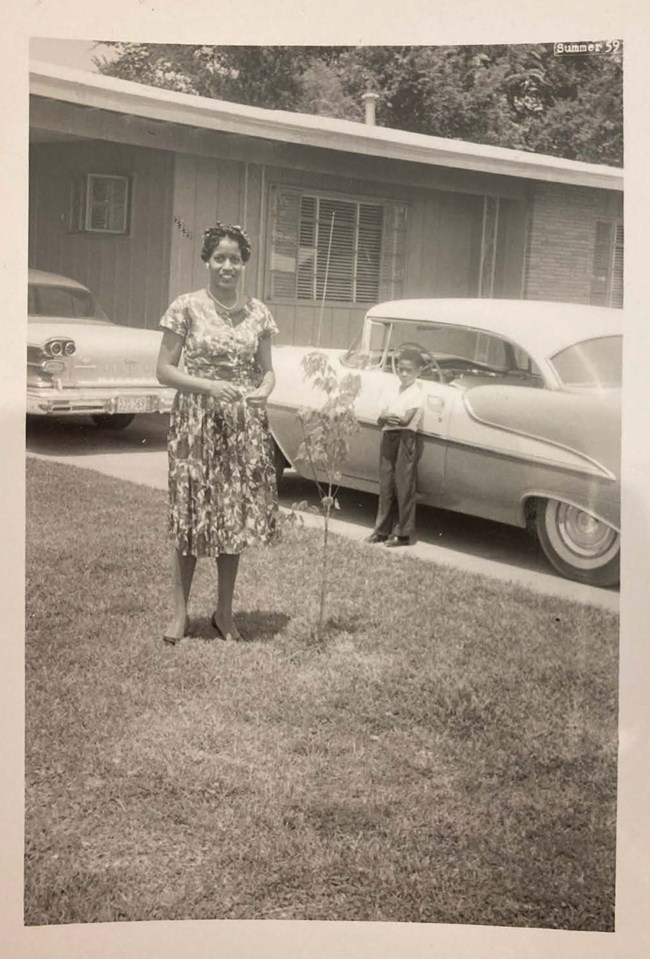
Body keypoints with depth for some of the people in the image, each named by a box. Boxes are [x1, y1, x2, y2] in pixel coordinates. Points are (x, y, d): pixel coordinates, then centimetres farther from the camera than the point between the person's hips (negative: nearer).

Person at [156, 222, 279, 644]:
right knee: (191, 515, 2)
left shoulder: (258, 312, 5)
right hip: (196, 422, -3)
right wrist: (209, 387, -18)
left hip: (244, 424, 3)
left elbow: (267, 370, 11)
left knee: (236, 515, 7)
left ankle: (225, 612, 20)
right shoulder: (187, 307, -5)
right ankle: (180, 612, 15)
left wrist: (263, 390, -11)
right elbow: (165, 370, -5)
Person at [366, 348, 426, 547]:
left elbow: (406, 419, -18)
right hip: (388, 437, 6)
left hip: (407, 439, -6)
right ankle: (382, 529, 17)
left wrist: (387, 416, -5)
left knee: (403, 486, -4)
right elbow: (381, 418, 5)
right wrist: (387, 418, -17)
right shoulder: (393, 387, 10)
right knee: (386, 485, 9)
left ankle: (403, 533, 1)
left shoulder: (417, 392, -8)